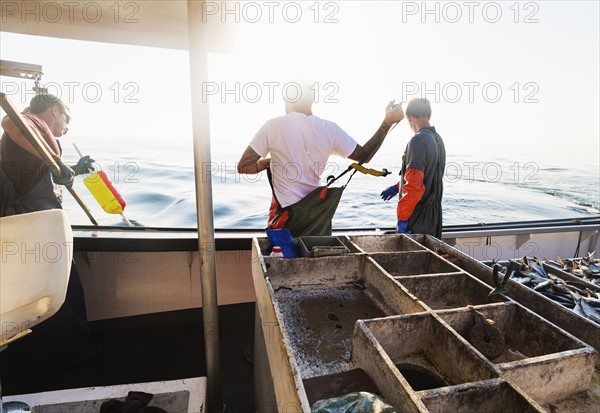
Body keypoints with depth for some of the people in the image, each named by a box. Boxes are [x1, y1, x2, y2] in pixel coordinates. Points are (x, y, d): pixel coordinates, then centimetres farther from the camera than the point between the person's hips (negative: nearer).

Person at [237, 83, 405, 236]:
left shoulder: (272, 126, -11)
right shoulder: (329, 129, -3)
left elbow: (243, 167, -10)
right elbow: (364, 156, 5)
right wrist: (388, 121, 12)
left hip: (285, 212, -3)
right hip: (317, 214, 4)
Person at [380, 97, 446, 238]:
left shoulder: (418, 140, -18)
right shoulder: (438, 139, 11)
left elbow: (414, 183, -24)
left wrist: (402, 217, -20)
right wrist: (397, 187, 24)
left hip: (418, 216, -9)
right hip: (434, 212, 9)